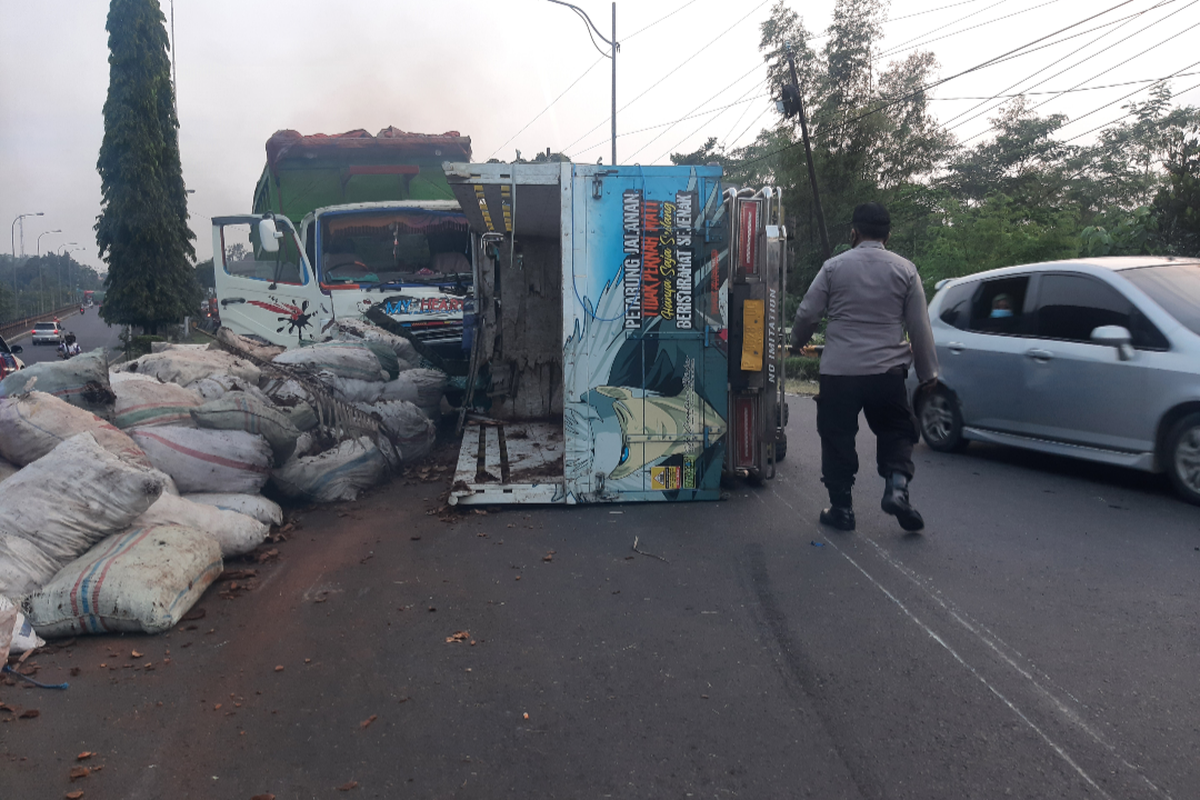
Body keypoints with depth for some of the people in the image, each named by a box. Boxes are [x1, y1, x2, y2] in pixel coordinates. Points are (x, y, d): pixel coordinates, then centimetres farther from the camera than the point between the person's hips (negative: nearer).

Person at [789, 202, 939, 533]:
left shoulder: (834, 267, 0)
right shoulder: (905, 270, 3)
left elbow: (808, 313, 2)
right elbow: (920, 327, 3)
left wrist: (796, 343, 22)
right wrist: (928, 372, 11)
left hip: (839, 371, -1)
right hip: (888, 371, 1)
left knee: (838, 439, 9)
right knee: (896, 432, 18)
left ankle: (841, 508, 13)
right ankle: (896, 487, -3)